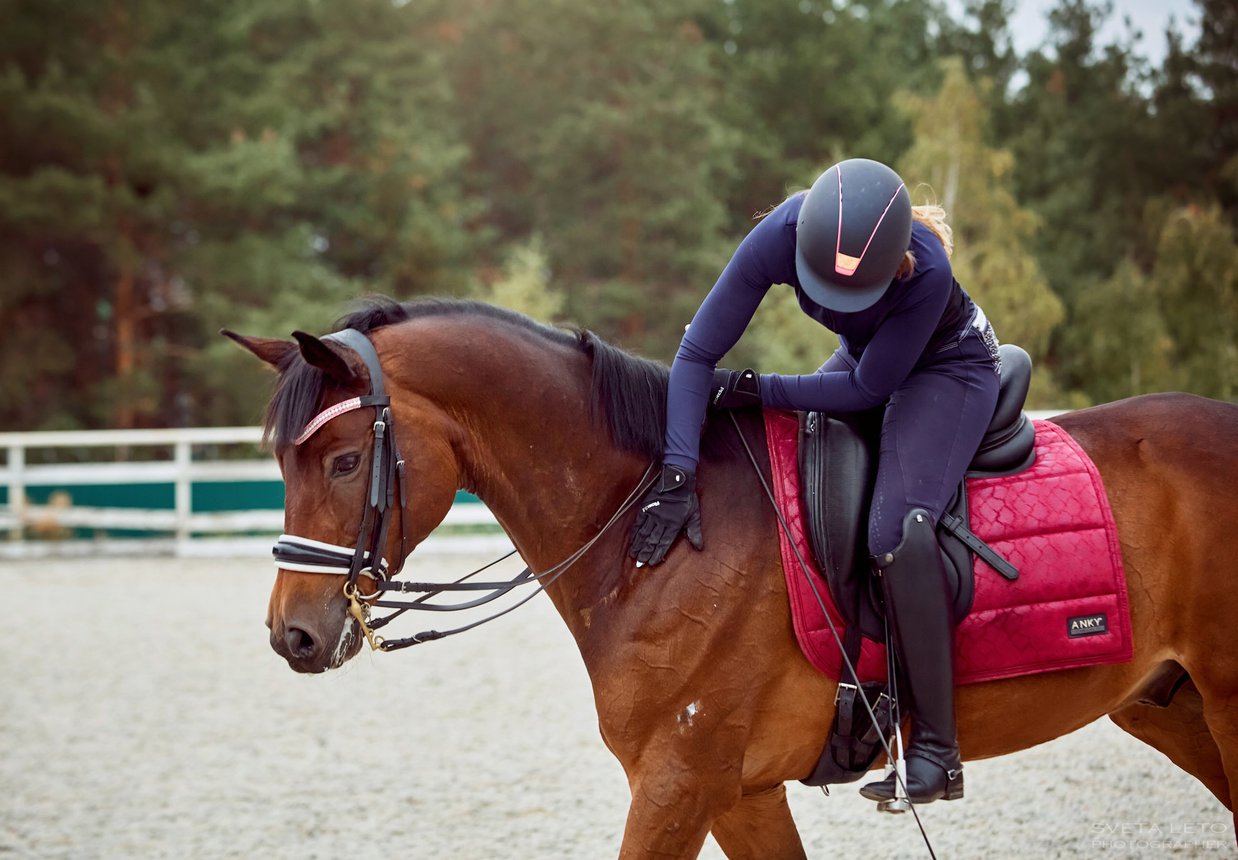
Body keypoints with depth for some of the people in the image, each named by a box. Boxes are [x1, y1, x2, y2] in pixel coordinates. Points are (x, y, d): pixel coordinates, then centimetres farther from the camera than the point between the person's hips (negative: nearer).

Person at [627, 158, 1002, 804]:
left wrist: (758, 391, -30)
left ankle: (935, 750, -21)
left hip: (950, 368, -6)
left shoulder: (927, 271, -39)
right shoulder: (782, 236, -30)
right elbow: (699, 353, -26)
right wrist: (677, 475, -35)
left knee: (896, 528, -26)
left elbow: (866, 390, -27)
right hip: (864, 355, 6)